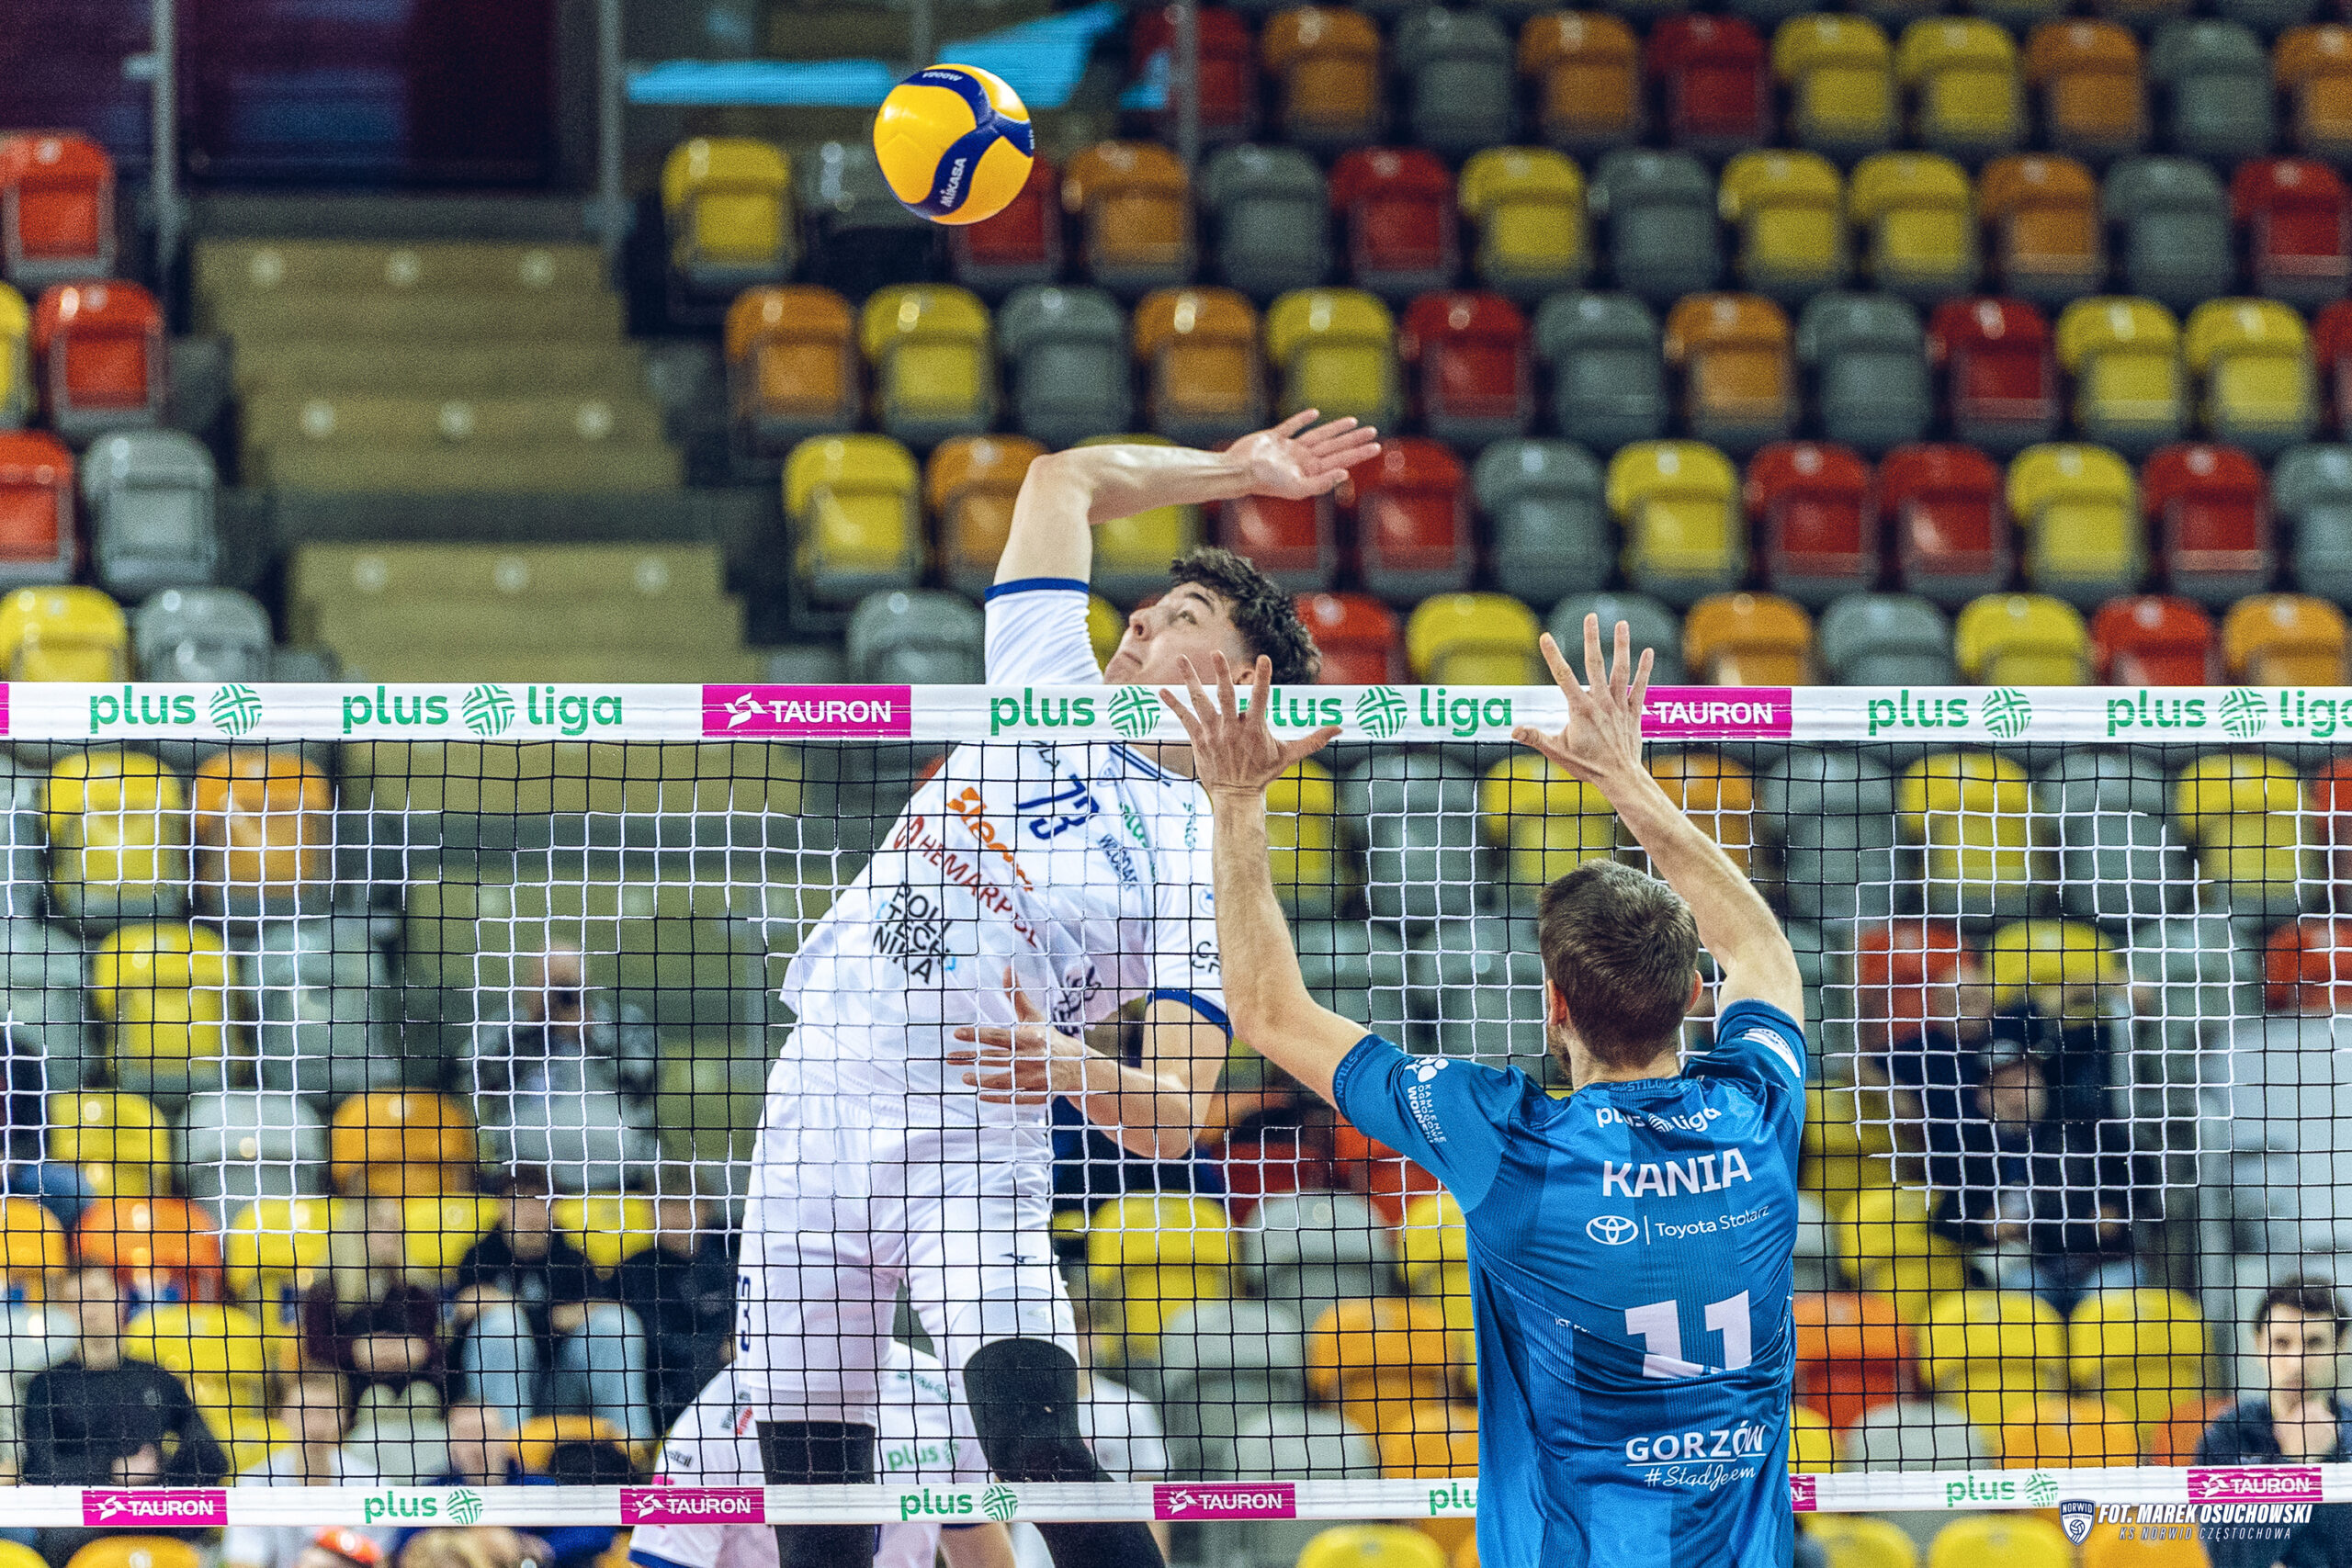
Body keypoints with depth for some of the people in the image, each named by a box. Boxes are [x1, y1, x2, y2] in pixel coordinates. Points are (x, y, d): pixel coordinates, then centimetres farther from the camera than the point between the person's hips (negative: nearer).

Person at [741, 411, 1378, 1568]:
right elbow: (1065, 477, 25)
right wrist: (1233, 470, 29)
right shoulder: (1050, 689, 13)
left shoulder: (1196, 860, -2)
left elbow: (1172, 1120, -9)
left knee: (1040, 1449, -25)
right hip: (817, 1112, 5)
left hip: (972, 1146, -5)